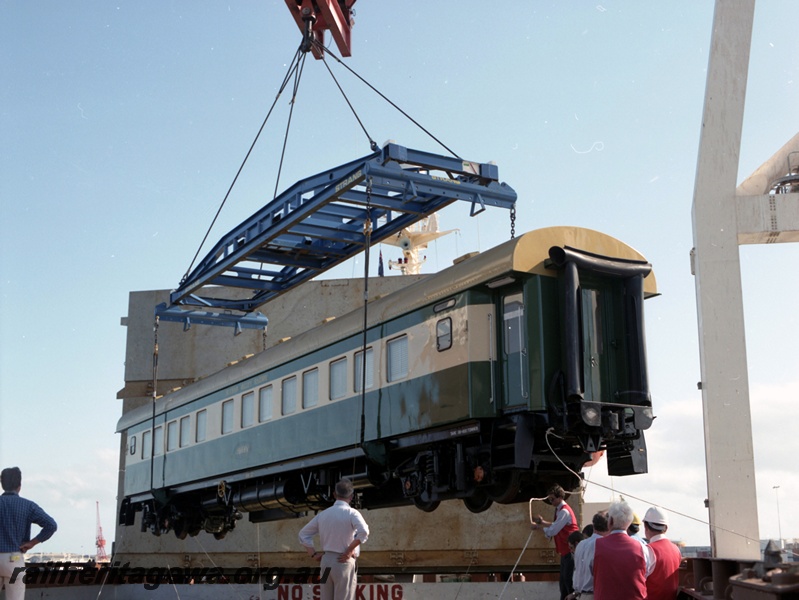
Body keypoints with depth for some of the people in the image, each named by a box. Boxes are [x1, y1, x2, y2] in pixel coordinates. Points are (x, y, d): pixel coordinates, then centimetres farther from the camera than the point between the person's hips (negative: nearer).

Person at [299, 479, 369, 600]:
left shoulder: (323, 514, 9)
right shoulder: (351, 513, -8)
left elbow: (303, 534, 15)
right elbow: (364, 532, -25)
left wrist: (313, 554, 11)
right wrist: (349, 551, -15)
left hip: (326, 560, 5)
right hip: (344, 562, -5)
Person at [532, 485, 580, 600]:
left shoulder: (564, 511, -19)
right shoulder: (559, 510, 12)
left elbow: (552, 531, -21)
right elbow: (556, 525, 20)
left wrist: (538, 526, -9)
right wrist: (543, 522, 7)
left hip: (570, 551, -10)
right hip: (565, 550, 10)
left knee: (569, 580, -8)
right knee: (563, 579, 15)